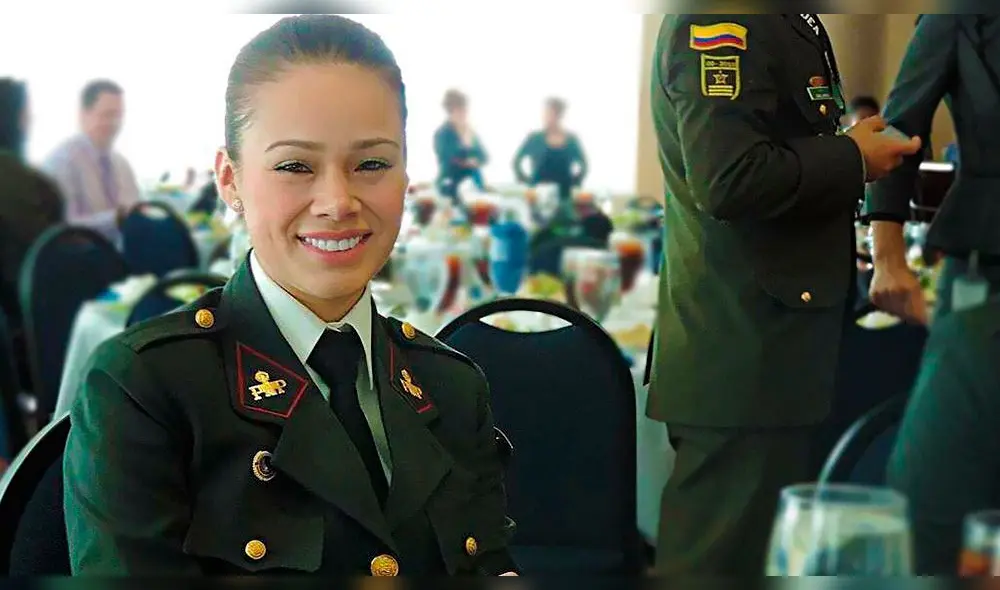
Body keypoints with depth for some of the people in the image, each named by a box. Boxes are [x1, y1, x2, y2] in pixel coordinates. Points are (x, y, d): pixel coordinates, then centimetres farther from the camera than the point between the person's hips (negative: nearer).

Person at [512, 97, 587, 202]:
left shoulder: (571, 140, 5)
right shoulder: (534, 138, 1)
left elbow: (583, 165, 16)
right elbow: (516, 161, 8)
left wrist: (575, 183, 5)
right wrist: (525, 182, 1)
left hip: (563, 194, 1)